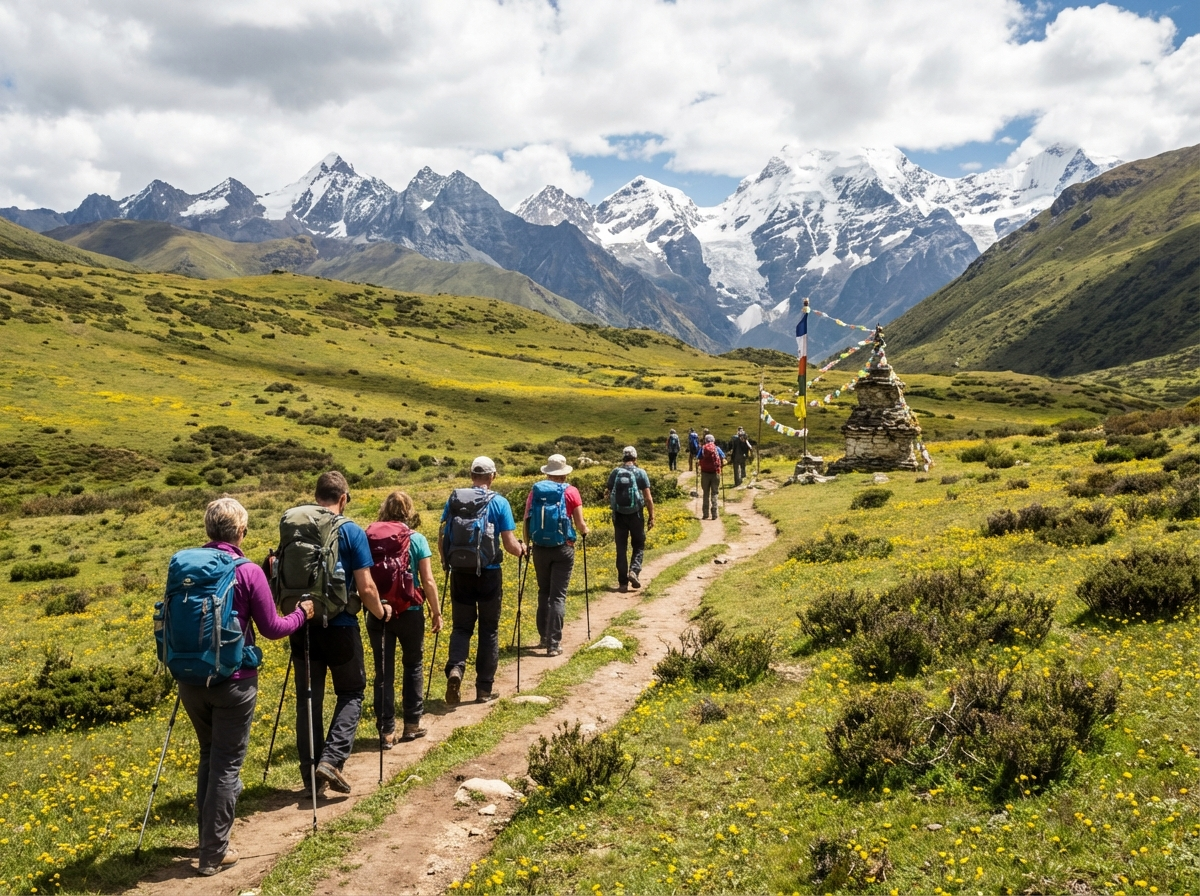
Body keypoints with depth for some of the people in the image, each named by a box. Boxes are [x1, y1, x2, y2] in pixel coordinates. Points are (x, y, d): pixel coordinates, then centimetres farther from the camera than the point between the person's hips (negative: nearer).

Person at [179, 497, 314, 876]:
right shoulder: (248, 572, -13)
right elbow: (272, 628, -7)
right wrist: (301, 614, 11)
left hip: (191, 679, 5)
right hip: (232, 681, -5)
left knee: (208, 756, 22)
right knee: (227, 764, 6)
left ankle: (208, 836, 31)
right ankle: (214, 853, 10)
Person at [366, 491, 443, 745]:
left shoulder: (368, 538, -1)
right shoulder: (416, 539, -6)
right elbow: (428, 581, -7)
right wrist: (436, 612, 3)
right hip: (410, 612, -1)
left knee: (383, 672, 9)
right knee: (413, 666, 18)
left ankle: (386, 731, 10)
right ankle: (411, 724, 21)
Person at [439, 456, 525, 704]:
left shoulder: (453, 499, 1)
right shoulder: (499, 502, -7)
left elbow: (441, 538, 4)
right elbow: (509, 544, -9)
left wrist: (446, 562, 20)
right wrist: (521, 550, 12)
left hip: (460, 572, 2)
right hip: (488, 573, -2)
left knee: (461, 626, 13)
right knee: (489, 629, 10)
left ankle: (455, 668, -14)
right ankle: (484, 688, 14)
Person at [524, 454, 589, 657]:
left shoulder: (535, 490, 2)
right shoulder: (570, 492, -5)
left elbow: (526, 520, 1)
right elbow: (580, 524, -5)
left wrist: (527, 543, 15)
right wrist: (584, 531, 18)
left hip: (540, 548, 3)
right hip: (563, 549, -3)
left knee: (543, 592, 18)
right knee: (558, 595, -1)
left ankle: (545, 636, 25)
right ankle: (554, 643, -4)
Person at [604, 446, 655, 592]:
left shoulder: (615, 473, 2)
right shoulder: (640, 473, -5)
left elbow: (607, 494, 9)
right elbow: (648, 498, -7)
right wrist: (651, 517, -1)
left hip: (619, 515, 2)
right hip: (635, 514, -2)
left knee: (621, 548, 8)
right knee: (638, 545, 15)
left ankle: (623, 582, 8)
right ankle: (634, 570, -8)